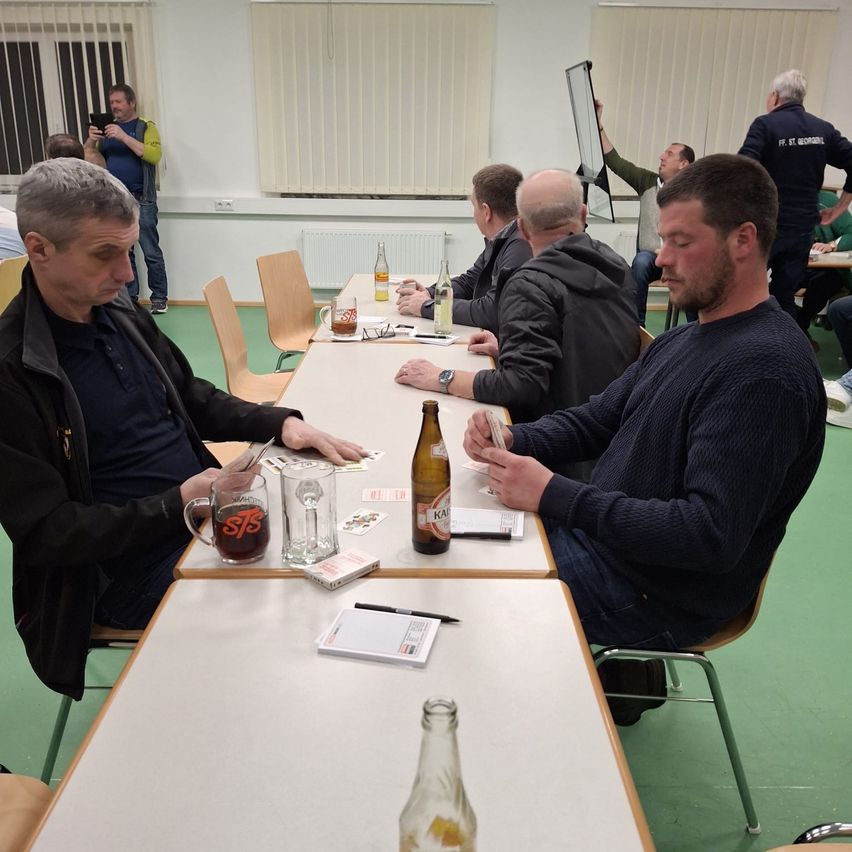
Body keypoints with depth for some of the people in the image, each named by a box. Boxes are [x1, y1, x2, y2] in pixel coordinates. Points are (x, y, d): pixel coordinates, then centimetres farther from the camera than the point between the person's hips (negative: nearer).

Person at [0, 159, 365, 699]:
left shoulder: (121, 314, 4)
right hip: (132, 568, -7)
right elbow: (44, 532, -17)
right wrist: (178, 505, -25)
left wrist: (282, 422, -1)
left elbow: (193, 399, 16)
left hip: (210, 515, 7)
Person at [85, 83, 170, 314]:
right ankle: (130, 297, 14)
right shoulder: (107, 128, 15)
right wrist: (91, 140, -8)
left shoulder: (146, 127, 1)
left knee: (151, 253, -3)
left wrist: (124, 137, -22)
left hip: (141, 201, -5)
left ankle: (159, 298, 4)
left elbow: (154, 155, -17)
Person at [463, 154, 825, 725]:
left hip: (659, 592, -9)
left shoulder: (764, 369, -24)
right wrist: (512, 441, -9)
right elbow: (594, 420, 11)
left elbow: (712, 534, -30)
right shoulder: (685, 340, 6)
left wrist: (556, 496, -29)